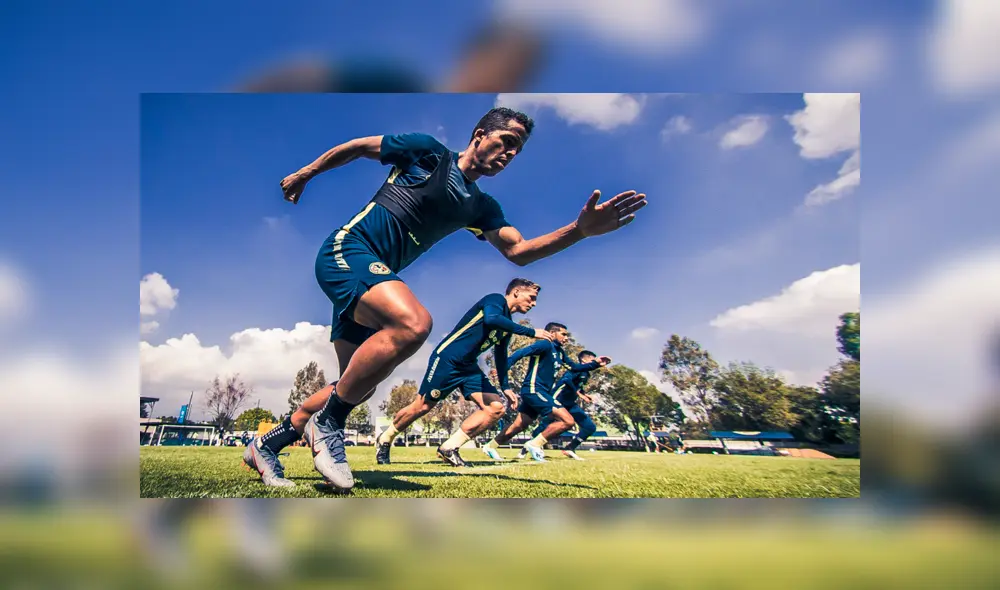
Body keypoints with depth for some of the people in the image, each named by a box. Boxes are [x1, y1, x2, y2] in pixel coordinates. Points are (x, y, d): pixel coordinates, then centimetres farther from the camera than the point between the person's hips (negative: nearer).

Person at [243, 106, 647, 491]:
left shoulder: (481, 207, 15)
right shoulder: (429, 152, 0)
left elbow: (518, 251, 1)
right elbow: (357, 146, 9)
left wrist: (581, 229, -13)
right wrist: (304, 174, 13)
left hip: (373, 276, 8)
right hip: (347, 249, -8)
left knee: (358, 386, 4)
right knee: (413, 322, -34)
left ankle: (268, 444, 21)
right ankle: (326, 421, -19)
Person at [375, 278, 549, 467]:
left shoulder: (508, 324, 15)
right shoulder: (496, 300, -11)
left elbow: (500, 356, 25)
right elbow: (490, 319, -34)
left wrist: (505, 387, 19)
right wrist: (530, 332, -31)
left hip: (469, 368, 9)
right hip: (447, 359, -8)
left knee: (497, 407, -9)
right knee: (422, 406, -1)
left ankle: (449, 448, -6)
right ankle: (385, 439, 25)